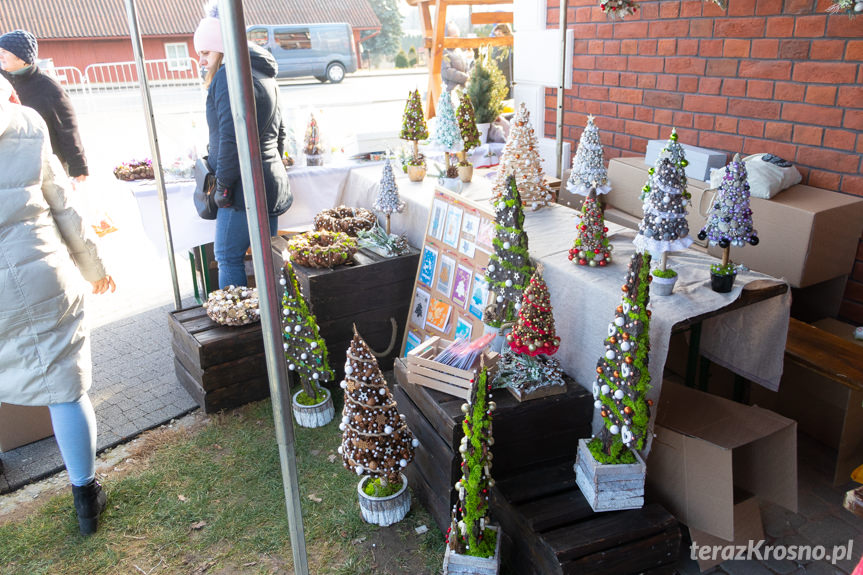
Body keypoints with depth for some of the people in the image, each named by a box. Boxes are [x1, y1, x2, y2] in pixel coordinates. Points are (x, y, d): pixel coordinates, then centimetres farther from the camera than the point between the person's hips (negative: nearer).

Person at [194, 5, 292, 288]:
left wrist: (223, 183, -15)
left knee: (228, 257, 0)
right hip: (271, 180, 10)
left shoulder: (229, 76, -14)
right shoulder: (264, 74, 17)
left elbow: (231, 137, -21)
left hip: (245, 188, -10)